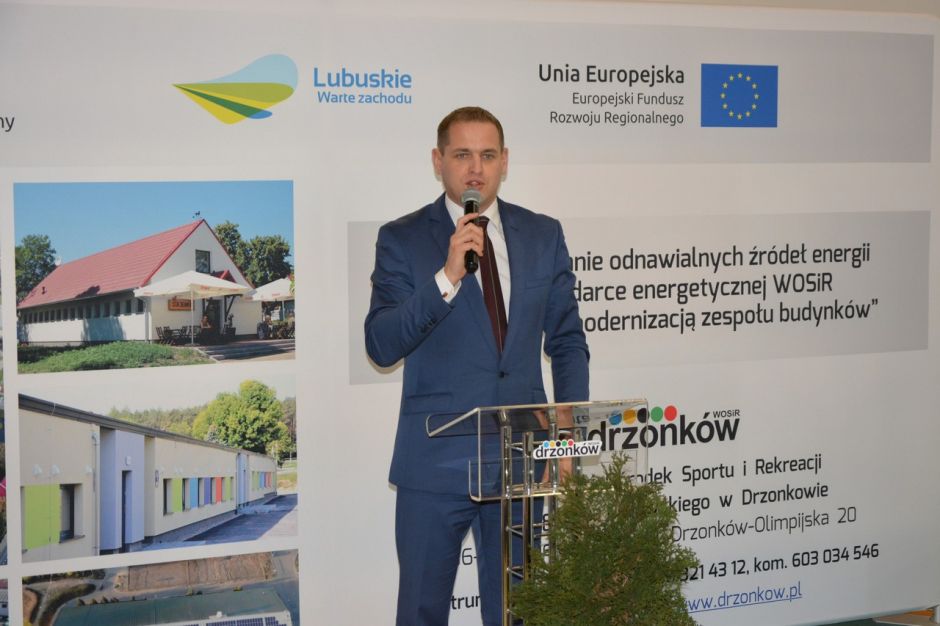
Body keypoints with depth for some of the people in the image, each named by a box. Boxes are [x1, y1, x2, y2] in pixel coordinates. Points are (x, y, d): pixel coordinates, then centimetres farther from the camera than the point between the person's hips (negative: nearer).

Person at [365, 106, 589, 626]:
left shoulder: (543, 235, 6)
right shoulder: (402, 240, -3)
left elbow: (567, 341, 10)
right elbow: (381, 347, -13)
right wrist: (446, 277, -24)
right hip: (435, 461, -2)